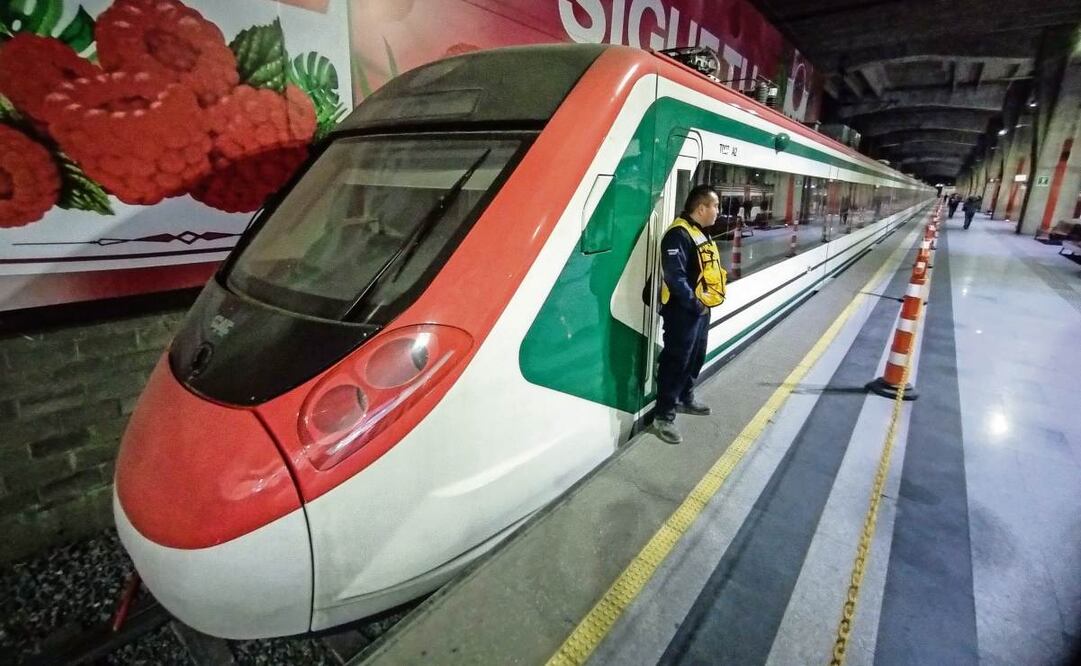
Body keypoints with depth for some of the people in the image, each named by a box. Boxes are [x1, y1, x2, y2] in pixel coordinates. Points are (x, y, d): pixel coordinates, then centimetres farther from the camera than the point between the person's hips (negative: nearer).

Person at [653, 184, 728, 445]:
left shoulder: (701, 232, 13)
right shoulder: (679, 234, -19)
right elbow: (675, 277, -26)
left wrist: (704, 303, 8)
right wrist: (695, 304, -20)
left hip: (701, 309, 10)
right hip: (683, 311, -10)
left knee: (696, 358, 21)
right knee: (676, 362, -5)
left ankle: (685, 399, 40)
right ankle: (663, 416, 5)